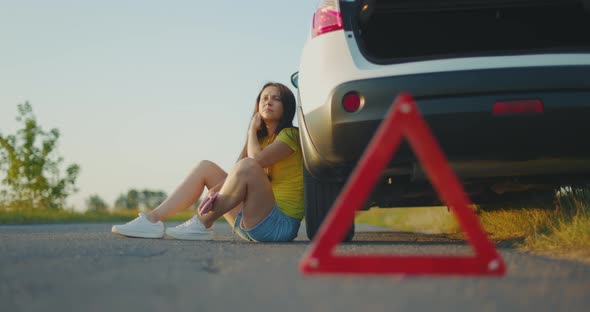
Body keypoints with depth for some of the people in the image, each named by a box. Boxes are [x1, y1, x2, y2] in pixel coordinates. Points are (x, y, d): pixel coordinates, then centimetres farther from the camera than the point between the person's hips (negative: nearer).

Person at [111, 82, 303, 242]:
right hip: (249, 224, 8)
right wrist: (216, 191, -13)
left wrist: (252, 130, -2)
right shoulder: (261, 138, 21)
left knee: (247, 165, -31)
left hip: (281, 225, -8)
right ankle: (153, 219, -9)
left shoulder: (290, 135, -4)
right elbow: (235, 176, 8)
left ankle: (202, 224, -18)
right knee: (205, 167, 4)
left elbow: (257, 160, -22)